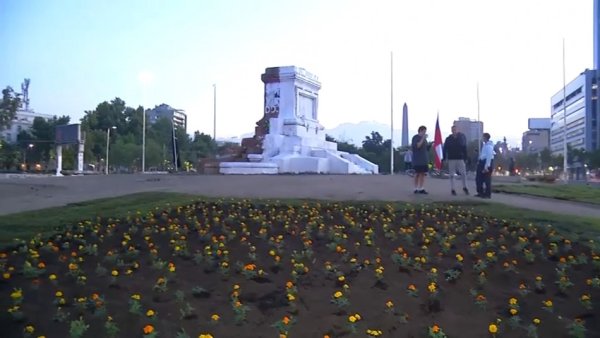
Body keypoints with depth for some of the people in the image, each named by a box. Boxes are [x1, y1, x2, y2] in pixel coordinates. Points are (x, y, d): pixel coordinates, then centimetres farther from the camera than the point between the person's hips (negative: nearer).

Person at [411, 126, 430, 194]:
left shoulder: (424, 138, 17)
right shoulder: (415, 137, -6)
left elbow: (427, 147, 22)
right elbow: (417, 146, -20)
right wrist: (422, 139, -23)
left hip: (424, 160, 7)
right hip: (417, 160, -7)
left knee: (423, 173, 4)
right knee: (417, 174, -4)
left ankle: (421, 188, 8)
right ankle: (416, 188, 2)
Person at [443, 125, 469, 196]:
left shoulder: (461, 138, 4)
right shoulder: (448, 139, 2)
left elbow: (464, 149, 5)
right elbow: (445, 149, 3)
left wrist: (465, 158, 0)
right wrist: (444, 158, -3)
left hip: (460, 158, 0)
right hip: (451, 159, 0)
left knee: (463, 173, -2)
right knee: (452, 175, 3)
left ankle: (464, 187, 15)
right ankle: (452, 189, 8)